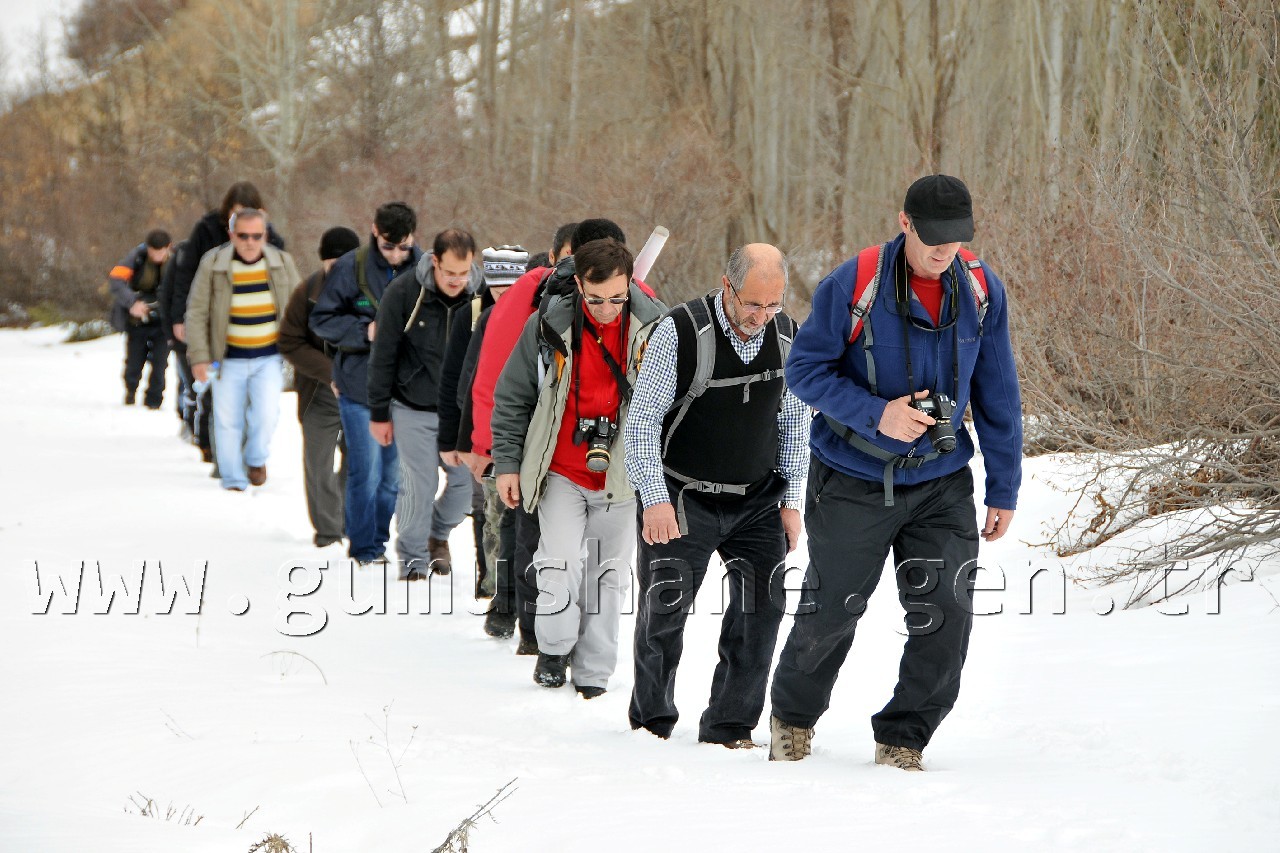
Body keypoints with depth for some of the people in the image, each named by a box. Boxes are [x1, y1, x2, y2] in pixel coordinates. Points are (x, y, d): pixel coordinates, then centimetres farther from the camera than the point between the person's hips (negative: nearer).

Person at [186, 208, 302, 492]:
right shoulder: (212, 264, -8)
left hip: (269, 357, 0)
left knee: (266, 415, -12)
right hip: (229, 359, 0)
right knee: (227, 420, 2)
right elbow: (197, 313, -4)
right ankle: (233, 480, 19)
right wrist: (198, 356, -9)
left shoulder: (282, 263, -1)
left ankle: (256, 458, 18)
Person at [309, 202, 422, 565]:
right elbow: (321, 319, -3)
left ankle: (379, 542, 23)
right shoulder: (350, 268, -8)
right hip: (361, 385, -3)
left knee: (394, 472, 10)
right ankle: (363, 547, 7)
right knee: (366, 470, -4)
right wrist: (365, 331, -17)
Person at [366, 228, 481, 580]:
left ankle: (439, 533, 35)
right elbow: (383, 355, -6)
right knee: (419, 487, -3)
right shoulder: (403, 292, -15)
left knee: (466, 482, 5)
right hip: (414, 411, -2)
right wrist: (379, 413, -3)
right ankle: (413, 562, 13)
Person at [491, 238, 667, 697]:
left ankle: (593, 671, 18)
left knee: (608, 574, 7)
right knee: (560, 564, -11)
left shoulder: (656, 326, -7)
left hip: (621, 476, 1)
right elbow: (512, 397, 3)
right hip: (560, 472, -1)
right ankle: (555, 647, 14)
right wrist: (507, 462, 2)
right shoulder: (549, 324, -9)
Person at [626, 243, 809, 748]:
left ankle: (729, 725, 5)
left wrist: (791, 500, 7)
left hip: (757, 502, 4)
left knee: (763, 604, -6)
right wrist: (655, 499, -18)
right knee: (664, 610, 0)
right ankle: (651, 720, 20)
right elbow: (642, 421, -11)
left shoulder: (786, 337, 0)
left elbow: (795, 424, 11)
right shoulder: (679, 333, -15)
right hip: (684, 499, -4)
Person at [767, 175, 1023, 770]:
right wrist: (876, 414, -24)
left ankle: (902, 740, 10)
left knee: (946, 616, -8)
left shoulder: (981, 291, -4)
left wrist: (1004, 489, 6)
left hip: (941, 485, 3)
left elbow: (998, 396, 4)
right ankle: (793, 719, 37)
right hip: (852, 482, -3)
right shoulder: (853, 284, -16)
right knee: (830, 613, 10)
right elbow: (804, 368, -11)